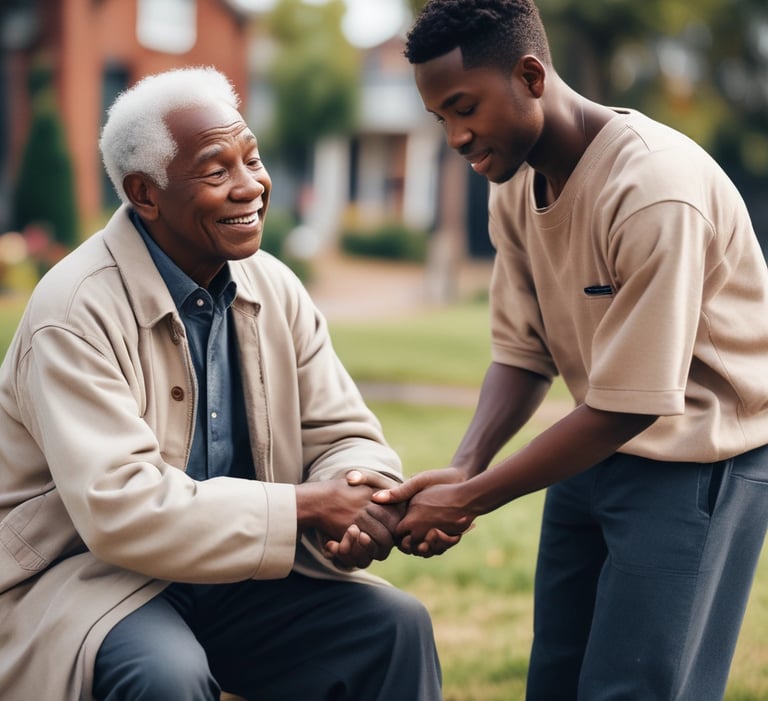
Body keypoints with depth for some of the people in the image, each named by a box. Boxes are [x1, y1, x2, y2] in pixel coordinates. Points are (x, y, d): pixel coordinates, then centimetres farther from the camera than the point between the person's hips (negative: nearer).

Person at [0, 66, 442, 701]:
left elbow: (344, 435, 3)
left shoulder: (276, 289, 2)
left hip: (241, 576, 6)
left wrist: (355, 511, -21)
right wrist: (303, 505, -26)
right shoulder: (77, 313, -19)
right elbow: (121, 509, -27)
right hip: (90, 574, -5)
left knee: (398, 624, -13)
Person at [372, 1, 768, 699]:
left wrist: (470, 500, -22)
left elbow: (631, 404, -26)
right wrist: (462, 469, -17)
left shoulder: (656, 190, -27)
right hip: (599, 444, 7)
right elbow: (521, 352, 0)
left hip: (696, 455, -7)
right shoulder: (514, 186, -1)